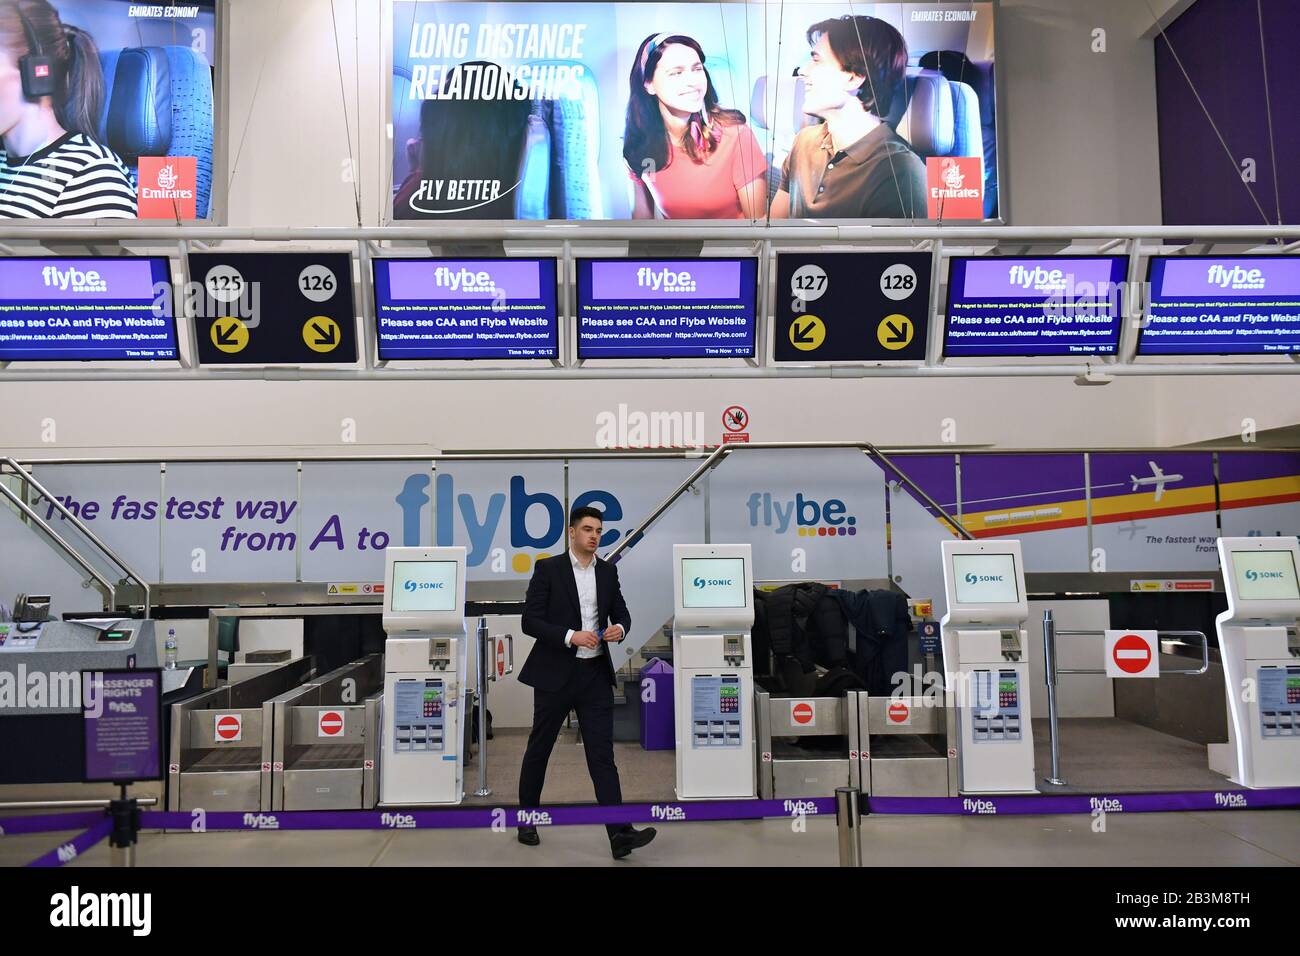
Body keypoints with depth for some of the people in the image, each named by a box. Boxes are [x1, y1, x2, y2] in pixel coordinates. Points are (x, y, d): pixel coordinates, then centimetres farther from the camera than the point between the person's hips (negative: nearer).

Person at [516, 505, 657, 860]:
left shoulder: (608, 571, 7)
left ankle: (620, 834, -6)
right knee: (539, 749, 12)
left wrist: (619, 627, -8)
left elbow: (621, 612, 15)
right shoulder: (548, 568, -6)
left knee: (602, 754, -2)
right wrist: (570, 636, -21)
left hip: (596, 674, 3)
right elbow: (530, 621, -10)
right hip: (555, 673, -3)